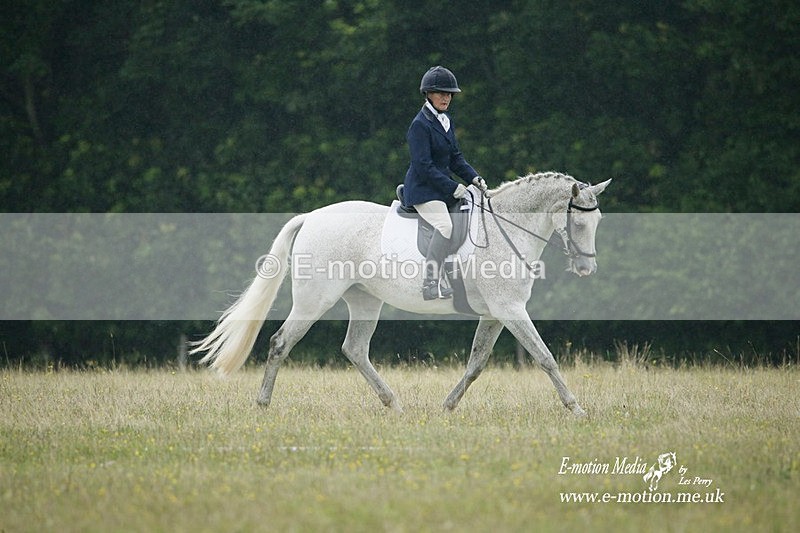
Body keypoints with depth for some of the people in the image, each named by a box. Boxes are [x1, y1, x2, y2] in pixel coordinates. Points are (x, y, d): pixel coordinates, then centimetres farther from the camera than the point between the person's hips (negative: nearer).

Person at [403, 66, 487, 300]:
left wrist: (473, 177, 3)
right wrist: (452, 187, -19)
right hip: (422, 190, -10)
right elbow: (423, 166, -19)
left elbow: (455, 157, 19)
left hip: (442, 188, 10)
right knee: (445, 226, -29)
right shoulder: (420, 124, -14)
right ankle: (430, 284, -32)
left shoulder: (446, 121, 14)